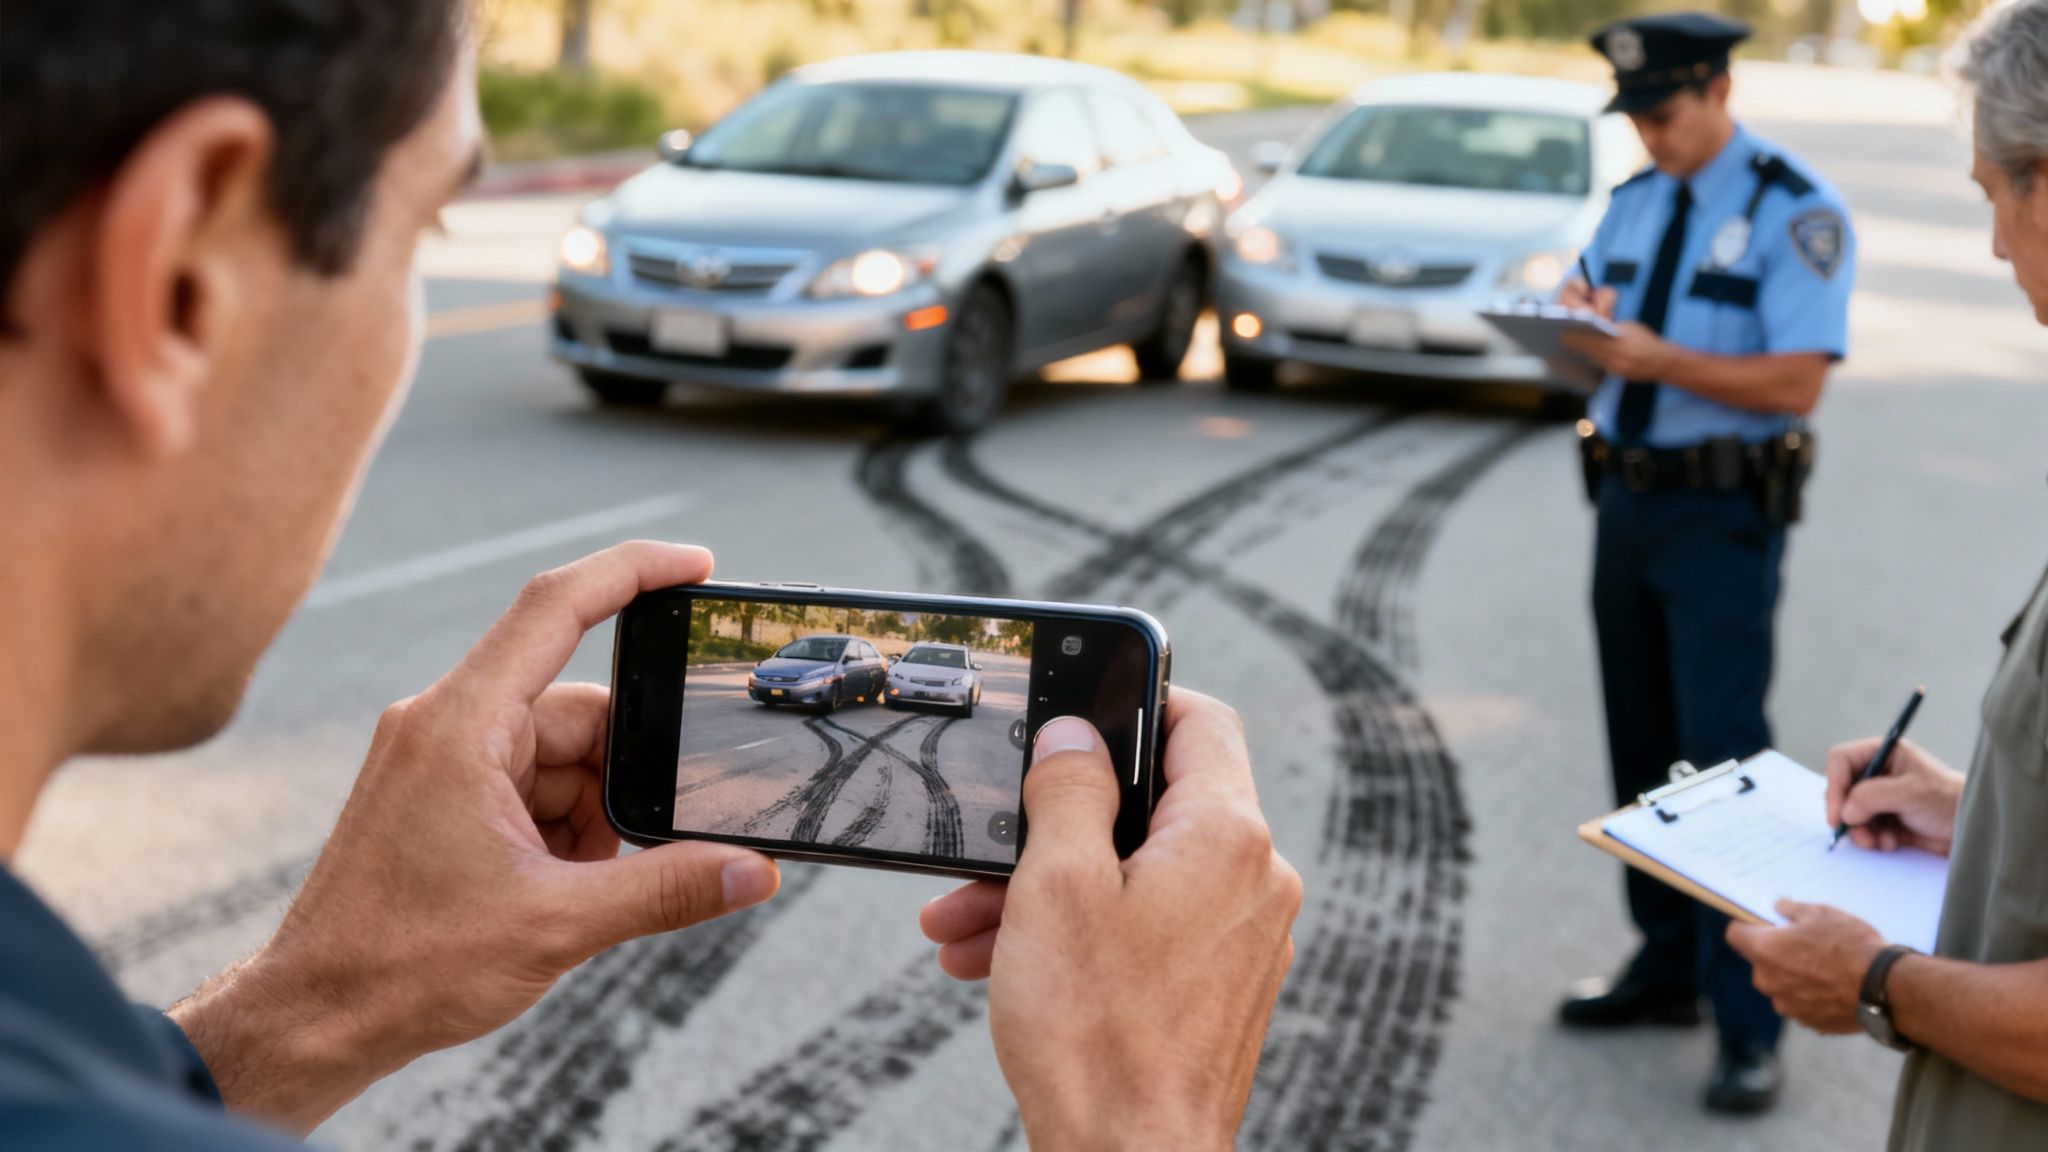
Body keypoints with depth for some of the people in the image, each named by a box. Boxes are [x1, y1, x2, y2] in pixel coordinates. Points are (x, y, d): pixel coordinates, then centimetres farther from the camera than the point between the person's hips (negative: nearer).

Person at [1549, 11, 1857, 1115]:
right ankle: (1666, 966, 26)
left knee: (1722, 757, -9)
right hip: (1624, 498, 7)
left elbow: (1797, 380, -16)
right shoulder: (1632, 203, 13)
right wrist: (1580, 328, -8)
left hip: (1723, 514, -7)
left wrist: (1659, 359, -26)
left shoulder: (1794, 212, -8)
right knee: (1640, 751, 12)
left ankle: (1749, 1028, -2)